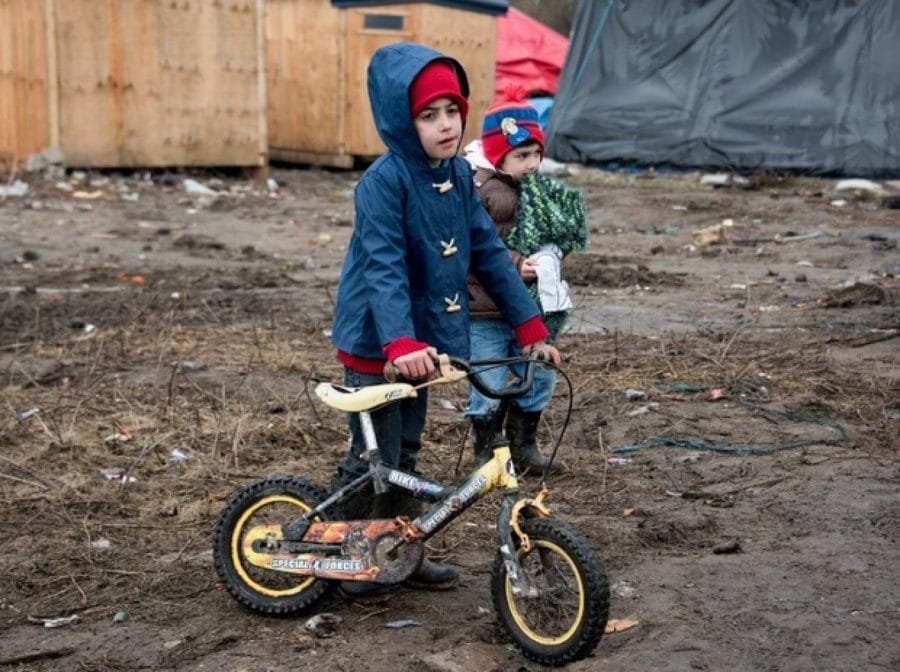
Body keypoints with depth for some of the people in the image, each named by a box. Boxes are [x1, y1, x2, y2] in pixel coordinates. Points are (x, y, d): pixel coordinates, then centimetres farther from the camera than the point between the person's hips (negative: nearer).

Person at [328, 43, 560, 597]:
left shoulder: (459, 174, 2)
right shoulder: (384, 181, -20)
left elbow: (489, 252, 4)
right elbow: (384, 267, -29)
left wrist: (531, 327, 0)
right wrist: (400, 344, -41)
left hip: (421, 337, 7)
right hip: (376, 343, -7)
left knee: (406, 452, 17)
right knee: (374, 457, 1)